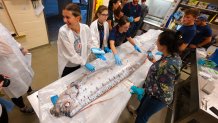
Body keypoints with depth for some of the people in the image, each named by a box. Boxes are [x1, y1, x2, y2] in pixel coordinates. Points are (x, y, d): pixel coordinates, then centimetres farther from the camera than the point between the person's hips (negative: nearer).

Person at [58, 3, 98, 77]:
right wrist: (84, 63, -18)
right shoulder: (63, 31, -24)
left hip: (80, 64, 3)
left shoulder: (86, 28, -15)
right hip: (67, 67, -2)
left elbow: (90, 42, 1)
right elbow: (71, 53, -22)